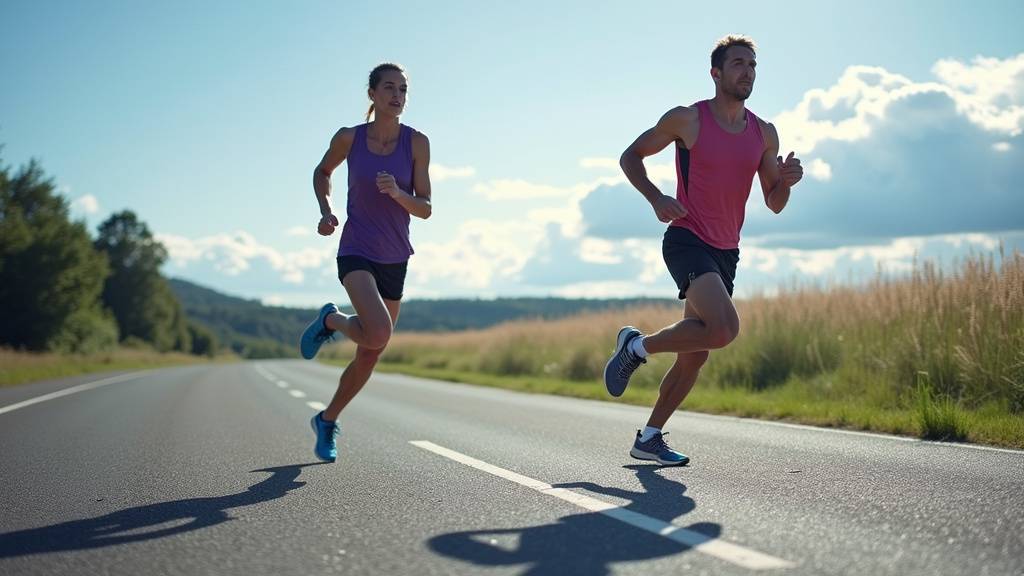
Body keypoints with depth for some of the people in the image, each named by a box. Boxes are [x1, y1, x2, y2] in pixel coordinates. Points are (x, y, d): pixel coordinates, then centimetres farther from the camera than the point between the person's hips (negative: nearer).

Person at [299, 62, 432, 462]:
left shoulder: (416, 143, -4)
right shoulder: (349, 138, -6)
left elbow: (425, 209, -4)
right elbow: (322, 171, 15)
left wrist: (397, 193, -23)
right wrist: (325, 211, -1)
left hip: (395, 260, 3)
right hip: (356, 252, -3)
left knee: (369, 357, 10)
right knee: (378, 335, -29)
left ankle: (327, 421, 33)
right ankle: (330, 320, 5)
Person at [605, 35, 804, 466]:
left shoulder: (764, 134, 8)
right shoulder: (687, 119, -6)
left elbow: (774, 204, 12)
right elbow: (630, 157, 4)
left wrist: (787, 180, -11)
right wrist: (656, 199, -13)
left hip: (726, 252, 6)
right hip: (687, 241, -6)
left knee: (696, 354, 8)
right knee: (724, 329, -27)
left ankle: (649, 438, 21)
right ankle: (637, 346, -4)